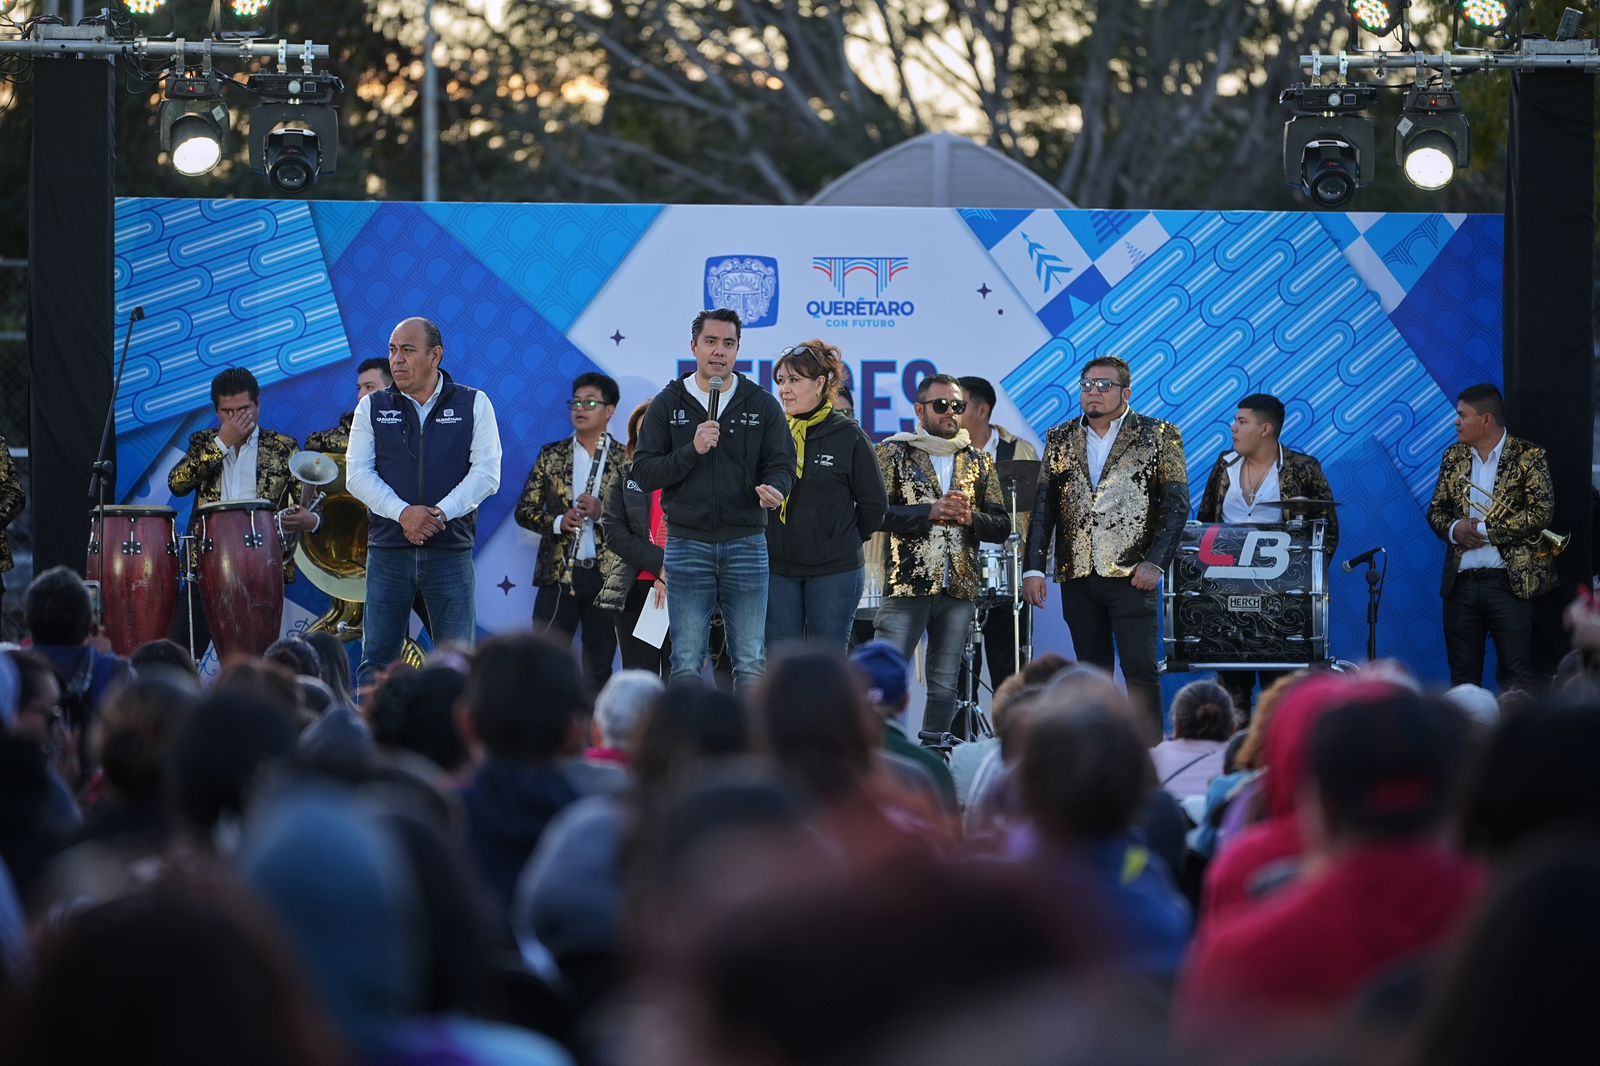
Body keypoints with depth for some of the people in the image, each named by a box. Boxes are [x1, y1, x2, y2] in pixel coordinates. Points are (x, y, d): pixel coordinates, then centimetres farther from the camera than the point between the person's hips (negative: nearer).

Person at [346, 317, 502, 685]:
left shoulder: (474, 405, 5)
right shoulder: (373, 407, 9)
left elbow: (487, 474, -3)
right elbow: (358, 474, 1)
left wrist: (440, 513, -17)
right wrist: (402, 513, -16)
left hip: (451, 548, -1)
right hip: (388, 549, 1)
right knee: (377, 658, 0)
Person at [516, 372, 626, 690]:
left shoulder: (627, 460, 4)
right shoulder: (552, 456, 10)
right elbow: (525, 510, 9)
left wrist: (602, 513, -16)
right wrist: (558, 522, -9)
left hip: (605, 577, -1)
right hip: (558, 574, 1)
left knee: (598, 669, 3)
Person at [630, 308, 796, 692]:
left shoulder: (762, 405, 7)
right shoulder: (668, 404, 5)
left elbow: (782, 464, 4)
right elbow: (644, 473, 0)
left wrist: (774, 489, -20)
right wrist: (691, 451, -16)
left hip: (746, 543, 0)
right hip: (687, 544, 0)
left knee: (751, 663, 0)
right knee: (687, 664, 1)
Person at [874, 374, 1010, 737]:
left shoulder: (979, 462, 14)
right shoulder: (894, 453, 3)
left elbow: (1001, 526, 12)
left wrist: (969, 517, -8)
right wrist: (930, 512, -15)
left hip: (959, 589, 4)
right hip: (907, 585, -4)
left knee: (944, 686, 6)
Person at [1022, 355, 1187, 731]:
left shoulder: (1159, 436, 3)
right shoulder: (1060, 439, 13)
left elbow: (1177, 503, -1)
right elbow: (1042, 506, 11)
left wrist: (1155, 562, -11)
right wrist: (1034, 569, 2)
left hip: (1131, 574, -4)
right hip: (1077, 576, 4)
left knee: (1140, 669, -9)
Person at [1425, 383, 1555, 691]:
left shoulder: (1528, 457, -4)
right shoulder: (1454, 457, 12)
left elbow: (1541, 512, -12)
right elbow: (1436, 509, 15)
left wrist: (1485, 530, -14)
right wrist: (1453, 528, -8)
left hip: (1509, 582, -5)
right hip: (1461, 583, 5)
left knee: (1516, 675, -5)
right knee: (1463, 676, 8)